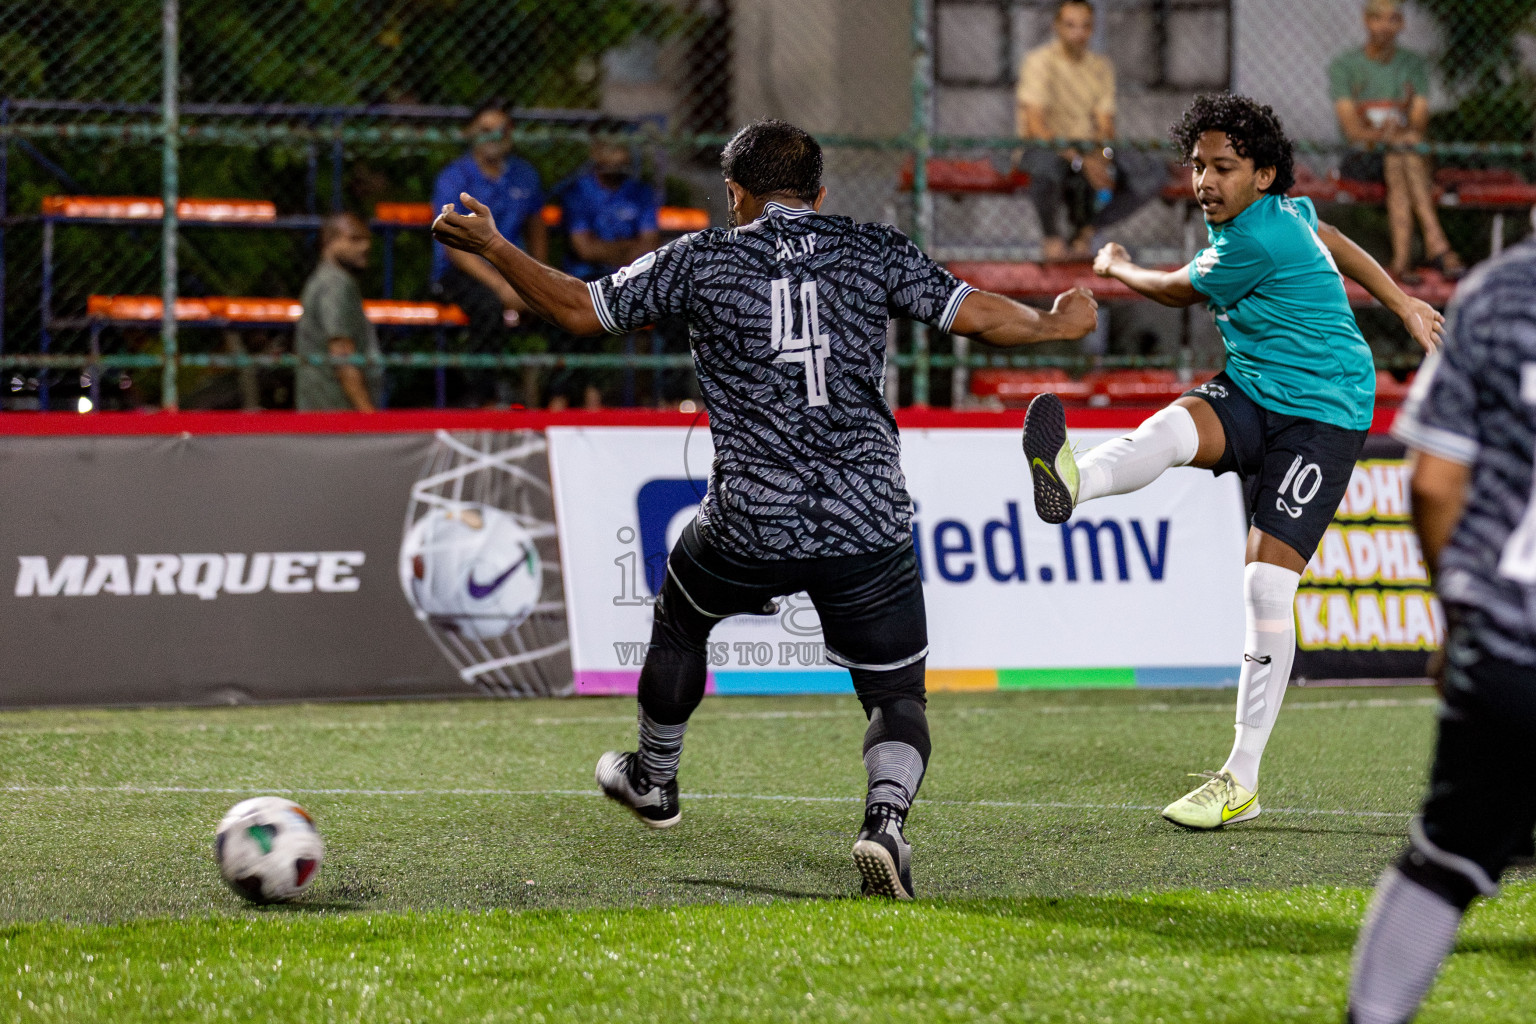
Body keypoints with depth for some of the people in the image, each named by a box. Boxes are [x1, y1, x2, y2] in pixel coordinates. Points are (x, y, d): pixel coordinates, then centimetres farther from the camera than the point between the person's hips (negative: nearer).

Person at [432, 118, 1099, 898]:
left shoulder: (702, 260, 4)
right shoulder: (875, 251, 5)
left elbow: (579, 309, 8)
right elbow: (978, 314, 3)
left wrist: (490, 247, 22)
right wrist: (1058, 324, 23)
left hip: (750, 526, 0)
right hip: (870, 526, 0)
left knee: (679, 616, 31)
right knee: (897, 697, 9)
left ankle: (653, 782, 49)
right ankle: (885, 817, -21)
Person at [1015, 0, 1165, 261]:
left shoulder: (1101, 66, 7)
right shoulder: (1039, 61, -11)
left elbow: (1105, 124, 2)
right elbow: (1036, 125, -20)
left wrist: (1102, 155, -22)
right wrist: (1081, 161, -31)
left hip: (1089, 150, 5)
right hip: (1045, 147, -5)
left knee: (1153, 171, -16)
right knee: (1046, 163, -43)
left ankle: (1085, 229, -2)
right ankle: (1051, 235, -13)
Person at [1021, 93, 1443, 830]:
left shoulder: (1258, 240, -21)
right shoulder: (1280, 212, 6)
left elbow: (1177, 291, -4)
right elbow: (1329, 240, 25)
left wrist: (1117, 268, 17)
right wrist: (1402, 306, 31)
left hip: (1321, 415, -8)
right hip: (1250, 395, 8)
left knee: (1267, 587, -15)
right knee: (1174, 426, -28)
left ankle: (1242, 781, -8)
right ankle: (1071, 482, -62)